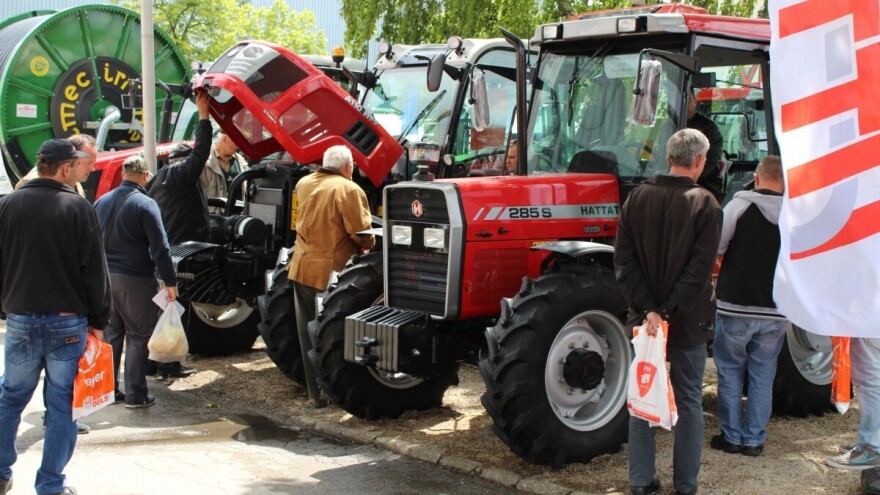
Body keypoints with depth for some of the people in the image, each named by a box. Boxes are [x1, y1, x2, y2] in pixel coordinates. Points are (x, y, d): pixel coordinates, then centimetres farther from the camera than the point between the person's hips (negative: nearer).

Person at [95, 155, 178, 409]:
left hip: (105, 277, 6)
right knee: (138, 336, 2)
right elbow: (160, 247, -15)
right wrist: (170, 282, -11)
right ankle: (135, 394, 3)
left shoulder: (102, 202, 8)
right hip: (135, 279, -6)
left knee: (111, 333, 16)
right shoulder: (145, 205, -12)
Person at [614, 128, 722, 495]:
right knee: (688, 402, 10)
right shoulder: (704, 204, -10)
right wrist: (669, 312, -17)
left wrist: (648, 309, -11)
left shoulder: (637, 198, 0)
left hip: (643, 319, 3)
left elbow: (624, 261, -6)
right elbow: (700, 270, -18)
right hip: (688, 322, -3)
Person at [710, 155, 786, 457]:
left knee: (730, 372, 11)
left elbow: (713, 248, -10)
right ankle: (754, 440, 17)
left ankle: (732, 437, 16)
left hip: (736, 306, -3)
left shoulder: (740, 205, -10)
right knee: (762, 375, 13)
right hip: (776, 311, 3)